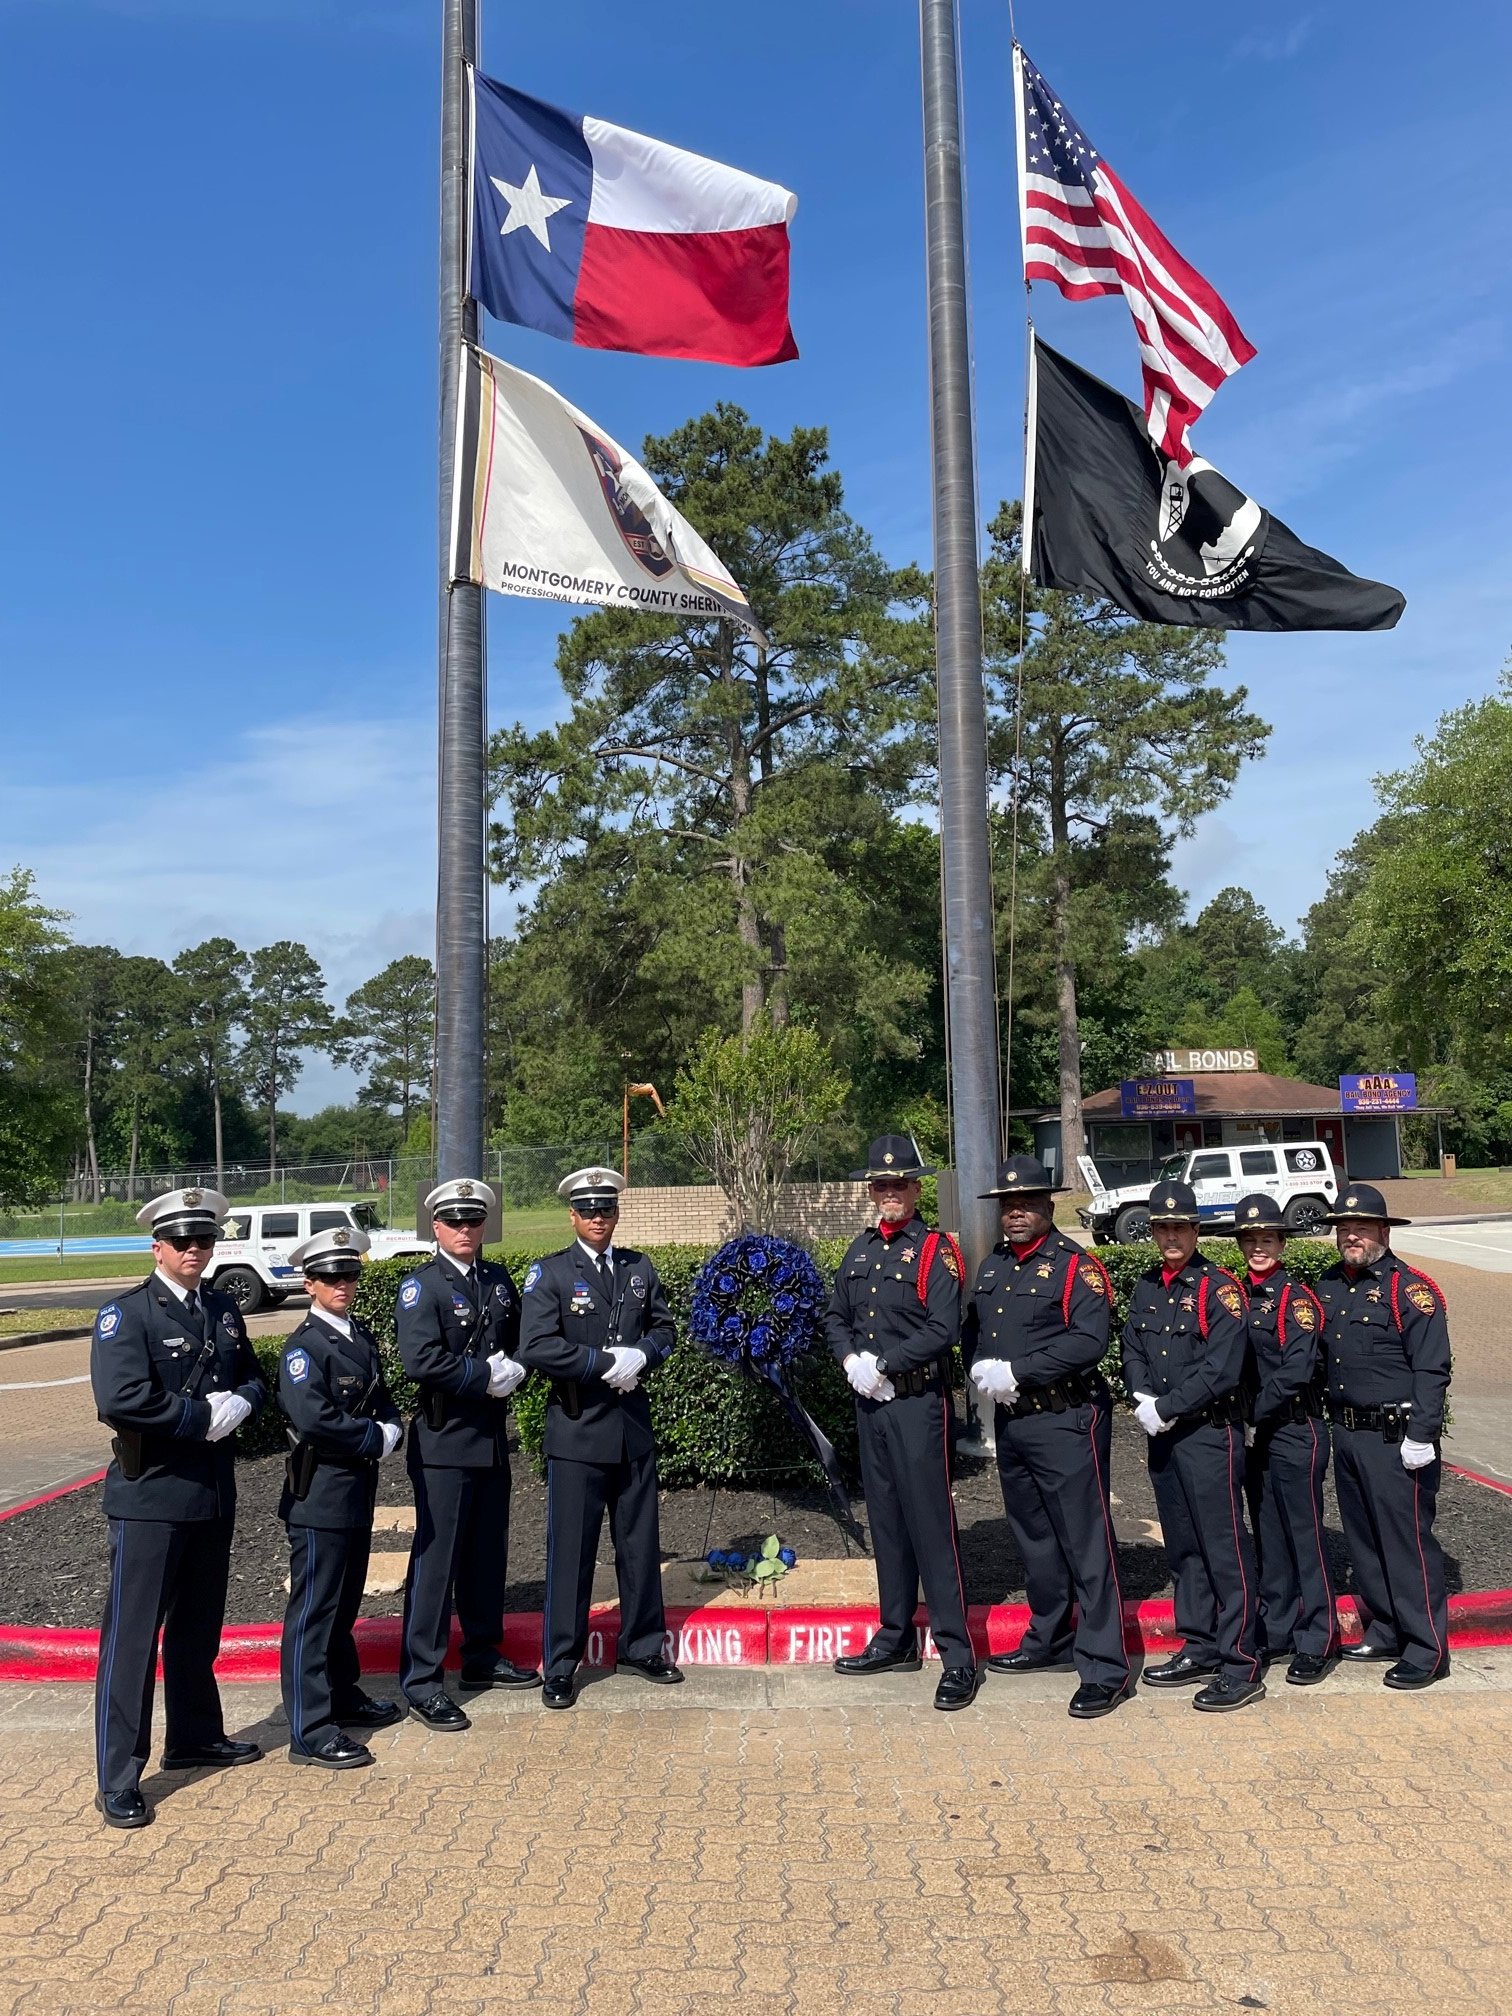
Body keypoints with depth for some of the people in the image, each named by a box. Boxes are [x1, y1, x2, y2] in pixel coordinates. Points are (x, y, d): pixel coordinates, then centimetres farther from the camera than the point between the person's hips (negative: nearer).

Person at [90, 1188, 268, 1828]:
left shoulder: (224, 1312, 9)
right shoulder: (127, 1313, -11)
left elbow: (254, 1380, 15)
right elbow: (121, 1398, -24)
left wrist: (239, 1404, -8)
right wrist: (204, 1418, -18)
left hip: (212, 1493, 7)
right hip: (150, 1495, -6)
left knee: (198, 1628, 19)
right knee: (132, 1637, -1)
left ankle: (194, 1736, 36)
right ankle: (118, 1781, 8)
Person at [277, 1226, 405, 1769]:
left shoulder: (361, 1336, 11)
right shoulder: (304, 1347, -15)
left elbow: (381, 1397, 17)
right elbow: (312, 1419, -27)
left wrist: (390, 1428, -4)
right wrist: (375, 1439, -16)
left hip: (358, 1488, 8)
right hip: (321, 1495, -8)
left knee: (344, 1603, 20)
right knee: (313, 1610, -1)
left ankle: (342, 1694, 35)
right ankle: (309, 1731, 6)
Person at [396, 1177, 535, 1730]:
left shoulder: (499, 1280, 9)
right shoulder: (421, 1286, -11)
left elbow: (519, 1343, 17)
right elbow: (421, 1361, -23)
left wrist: (512, 1369, -4)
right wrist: (486, 1376, -17)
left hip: (491, 1436, 7)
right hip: (444, 1441, -7)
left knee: (488, 1553, 16)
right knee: (436, 1559, -2)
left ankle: (482, 1655, 32)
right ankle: (421, 1680, 7)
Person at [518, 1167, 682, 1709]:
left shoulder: (639, 1268, 8)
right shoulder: (550, 1273, -6)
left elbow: (663, 1329, 13)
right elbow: (536, 1348, -16)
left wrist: (640, 1356, -8)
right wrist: (605, 1363, -17)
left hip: (633, 1425, 5)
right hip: (578, 1427, -4)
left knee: (640, 1541, 14)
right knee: (570, 1548, 1)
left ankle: (640, 1647, 30)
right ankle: (560, 1666, 14)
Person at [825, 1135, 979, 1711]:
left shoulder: (937, 1250, -9)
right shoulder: (860, 1250, 11)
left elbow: (943, 1331, -18)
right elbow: (835, 1318, 15)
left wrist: (881, 1362, -16)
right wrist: (852, 1361, -4)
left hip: (919, 1402, -7)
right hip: (870, 1402, 7)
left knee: (931, 1525, -5)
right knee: (886, 1522, 15)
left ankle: (957, 1657, 3)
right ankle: (895, 1639, 27)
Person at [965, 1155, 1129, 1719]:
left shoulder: (1077, 1266, -11)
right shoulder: (992, 1266, 12)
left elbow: (1088, 1342, -22)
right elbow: (972, 1329, 17)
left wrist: (1016, 1372, -23)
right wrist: (980, 1370, -5)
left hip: (1066, 1422, -7)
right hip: (1009, 1421, 8)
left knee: (1086, 1544, -3)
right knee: (1033, 1538, 19)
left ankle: (1104, 1669, 4)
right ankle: (1048, 1639, 35)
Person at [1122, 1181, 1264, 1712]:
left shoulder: (1220, 1287, -10)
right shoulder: (1145, 1287, 11)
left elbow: (1221, 1370, -17)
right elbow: (1132, 1352, 13)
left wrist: (1166, 1408, -15)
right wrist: (1142, 1401, -5)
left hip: (1209, 1434, -7)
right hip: (1162, 1435, 7)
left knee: (1224, 1549, -3)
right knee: (1182, 1547, 15)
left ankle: (1241, 1667, 5)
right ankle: (1199, 1650, 27)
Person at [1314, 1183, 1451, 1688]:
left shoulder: (1411, 1289, -11)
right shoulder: (1328, 1286, 10)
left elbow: (1431, 1370, -15)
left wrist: (1421, 1437, -19)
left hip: (1395, 1438, -7)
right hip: (1346, 1434, 7)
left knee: (1408, 1542, -2)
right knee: (1363, 1539, 15)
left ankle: (1427, 1650, 9)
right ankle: (1385, 1632, 28)